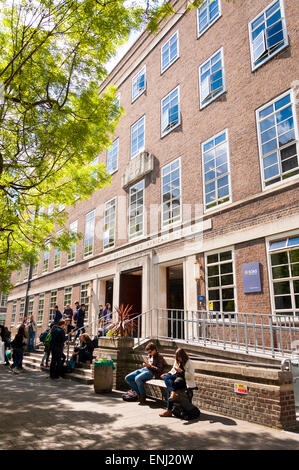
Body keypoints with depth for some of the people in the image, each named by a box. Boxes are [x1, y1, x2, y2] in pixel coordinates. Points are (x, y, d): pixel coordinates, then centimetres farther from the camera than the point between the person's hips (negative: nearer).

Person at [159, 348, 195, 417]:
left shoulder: (190, 363, -6)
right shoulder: (177, 361, 17)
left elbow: (191, 376, -13)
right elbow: (173, 371, 24)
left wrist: (181, 371, -25)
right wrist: (168, 374, 2)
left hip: (185, 381, -8)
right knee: (166, 378, -24)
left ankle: (169, 410, -30)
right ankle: (173, 393, -44)